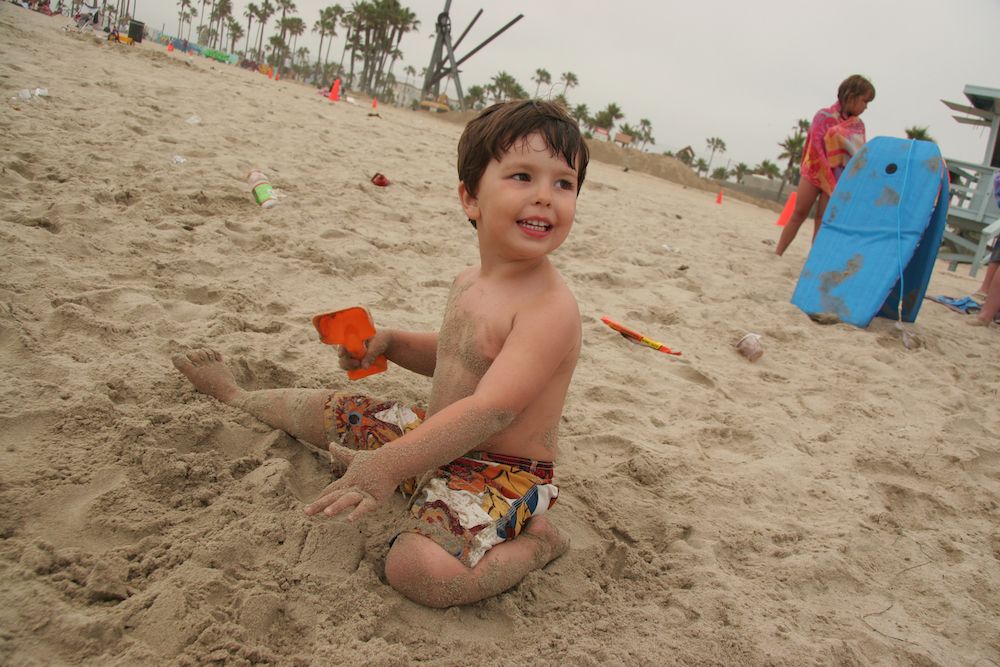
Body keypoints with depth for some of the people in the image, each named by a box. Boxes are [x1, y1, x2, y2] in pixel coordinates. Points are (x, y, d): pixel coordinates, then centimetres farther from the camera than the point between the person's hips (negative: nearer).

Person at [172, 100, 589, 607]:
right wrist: (389, 342, 3)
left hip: (499, 474, -8)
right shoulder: (468, 283, 2)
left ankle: (536, 541, -6)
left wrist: (388, 463, -40)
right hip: (440, 441, 8)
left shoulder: (551, 308, -26)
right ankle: (236, 397, 49)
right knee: (326, 409, 19)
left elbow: (492, 409, -35)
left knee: (418, 569, -34)